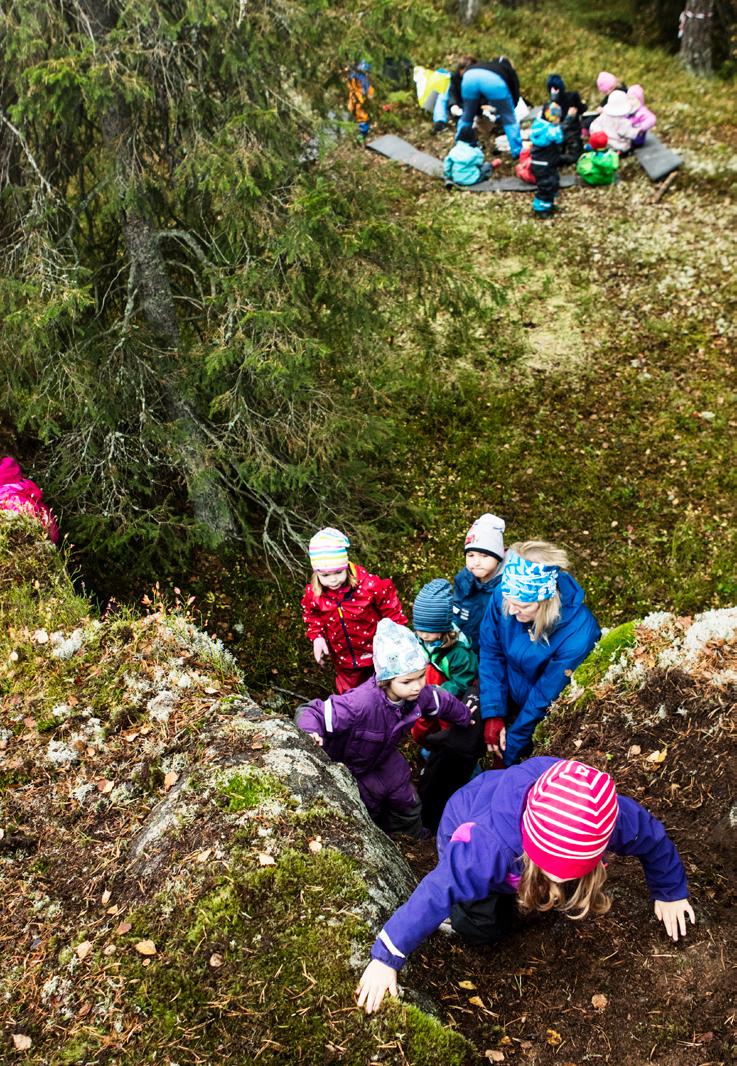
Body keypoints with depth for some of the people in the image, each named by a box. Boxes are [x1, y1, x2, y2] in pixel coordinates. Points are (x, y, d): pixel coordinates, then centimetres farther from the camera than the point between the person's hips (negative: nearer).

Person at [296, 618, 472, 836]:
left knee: (407, 805, 21)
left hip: (385, 761, 6)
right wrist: (311, 733, -63)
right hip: (348, 768, -6)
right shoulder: (361, 703, -46)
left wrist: (465, 718, 18)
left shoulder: (420, 694, -25)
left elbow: (444, 702, -1)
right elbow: (309, 712, -41)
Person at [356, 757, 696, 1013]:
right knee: (485, 929, -9)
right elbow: (437, 891, -43)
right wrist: (386, 958, -38)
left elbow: (653, 838, -15)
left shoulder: (615, 818, -38)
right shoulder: (493, 847, -50)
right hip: (466, 826, -4)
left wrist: (670, 893, 3)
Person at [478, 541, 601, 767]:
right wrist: (493, 714, -13)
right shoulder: (502, 596, -25)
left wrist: (512, 750, -17)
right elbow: (491, 653, -11)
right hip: (510, 695, 4)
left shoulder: (577, 634, -36)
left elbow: (545, 697, -26)